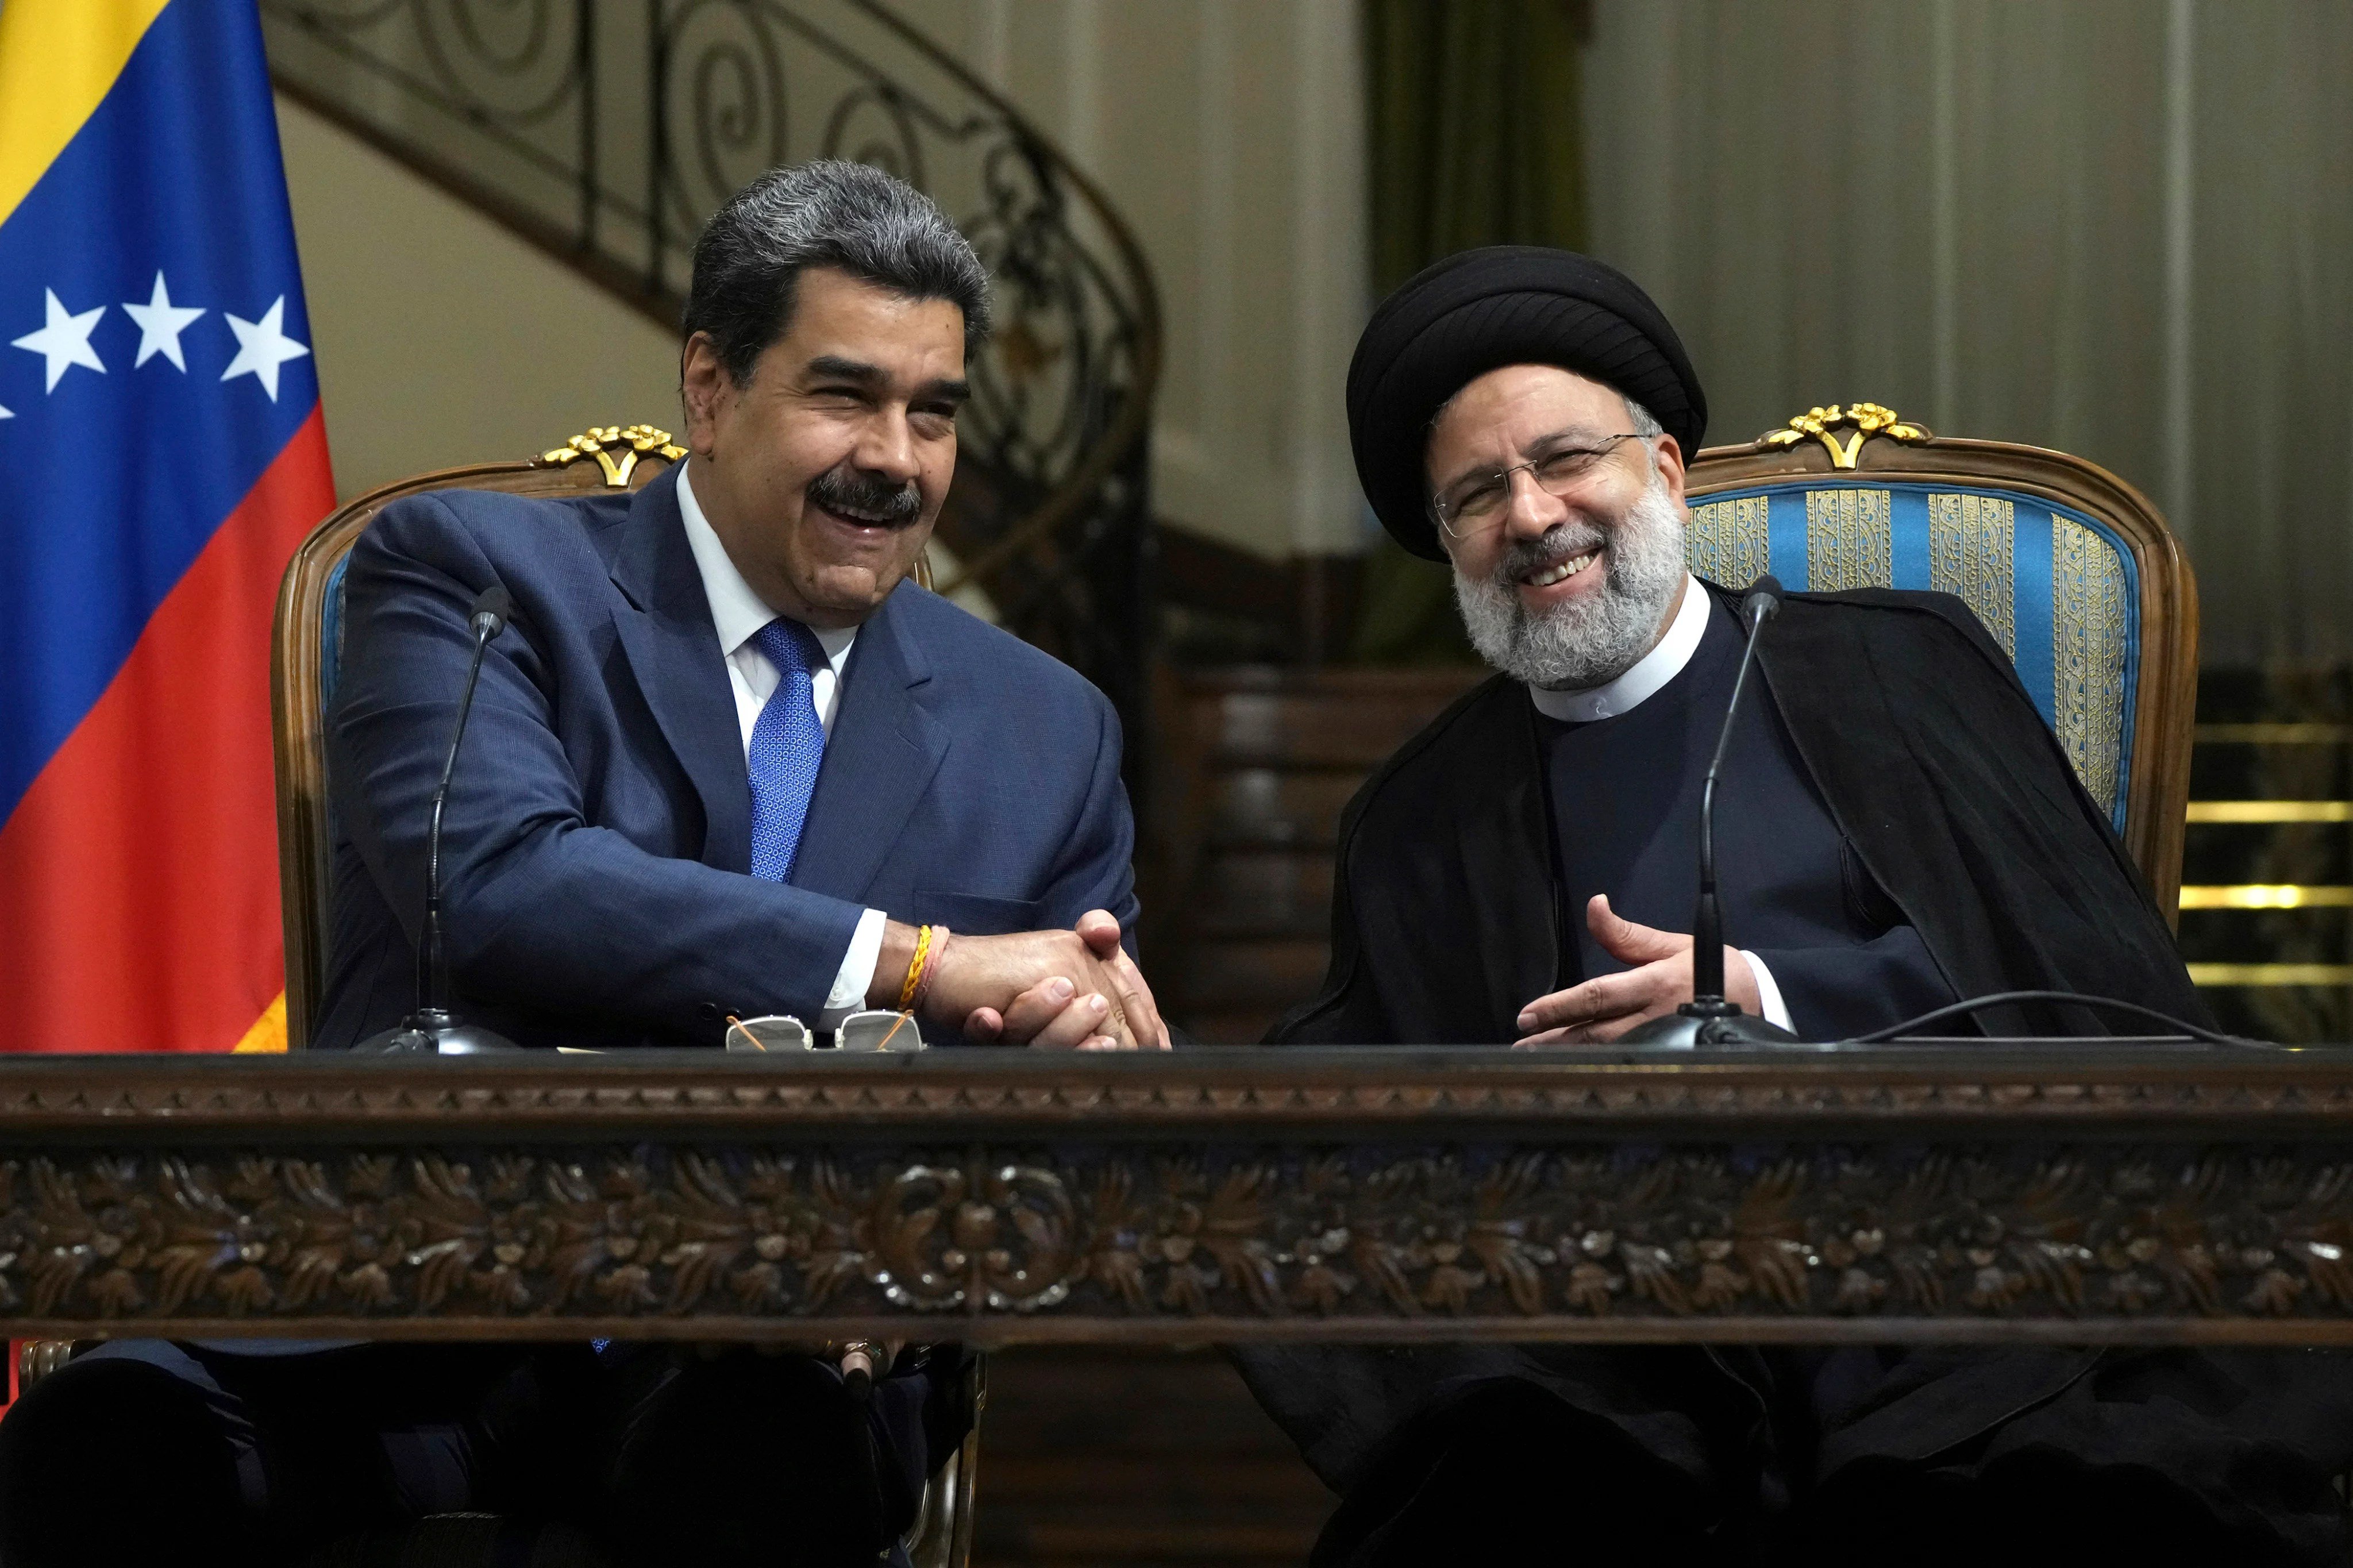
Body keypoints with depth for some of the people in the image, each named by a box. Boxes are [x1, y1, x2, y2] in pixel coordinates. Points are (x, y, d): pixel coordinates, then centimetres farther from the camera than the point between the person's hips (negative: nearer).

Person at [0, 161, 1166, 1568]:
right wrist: (921, 964, -15)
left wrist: (1081, 1044, -6)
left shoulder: (1048, 734, 21)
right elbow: (492, 886, -11)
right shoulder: (469, 568, 9)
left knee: (772, 1445, -39)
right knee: (114, 1425, -38)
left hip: (787, 1348, 3)